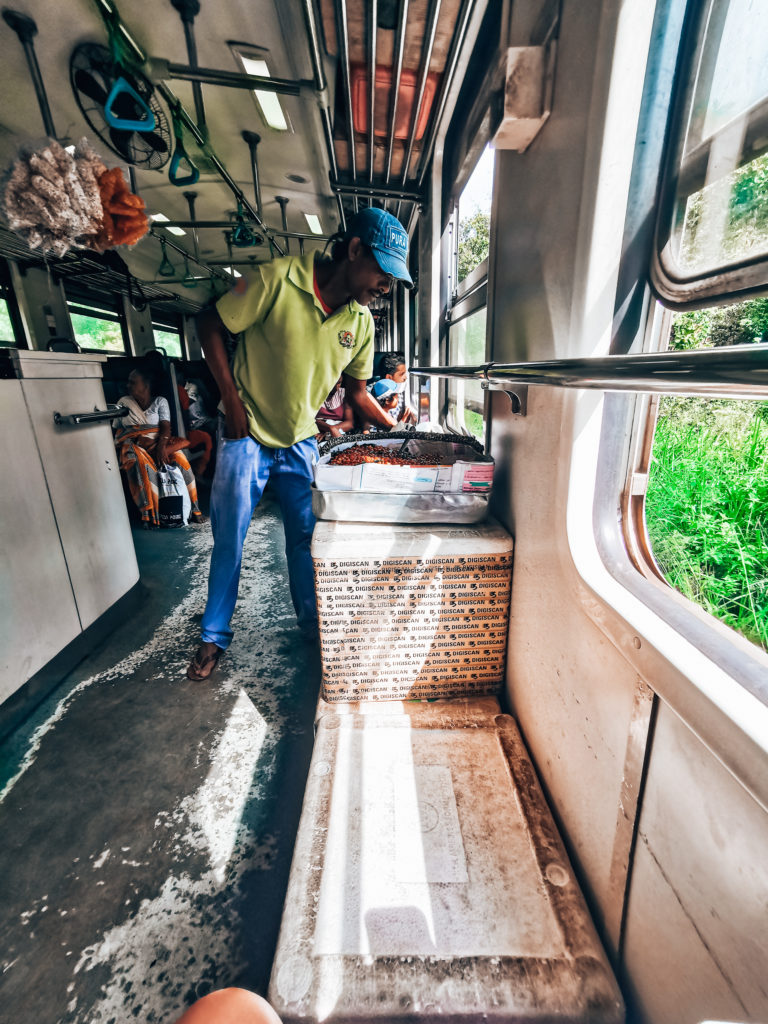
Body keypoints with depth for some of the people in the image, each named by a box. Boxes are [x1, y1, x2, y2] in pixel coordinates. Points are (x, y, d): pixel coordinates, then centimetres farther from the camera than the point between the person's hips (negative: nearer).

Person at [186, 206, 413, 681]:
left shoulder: (361, 322, -1)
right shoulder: (277, 279, -16)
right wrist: (233, 401, -13)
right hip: (247, 435, -3)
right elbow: (211, 325, -8)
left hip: (301, 442, 4)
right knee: (229, 541, 4)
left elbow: (357, 391, 9)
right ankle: (214, 636, 24)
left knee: (305, 538, 9)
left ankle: (313, 624, 30)